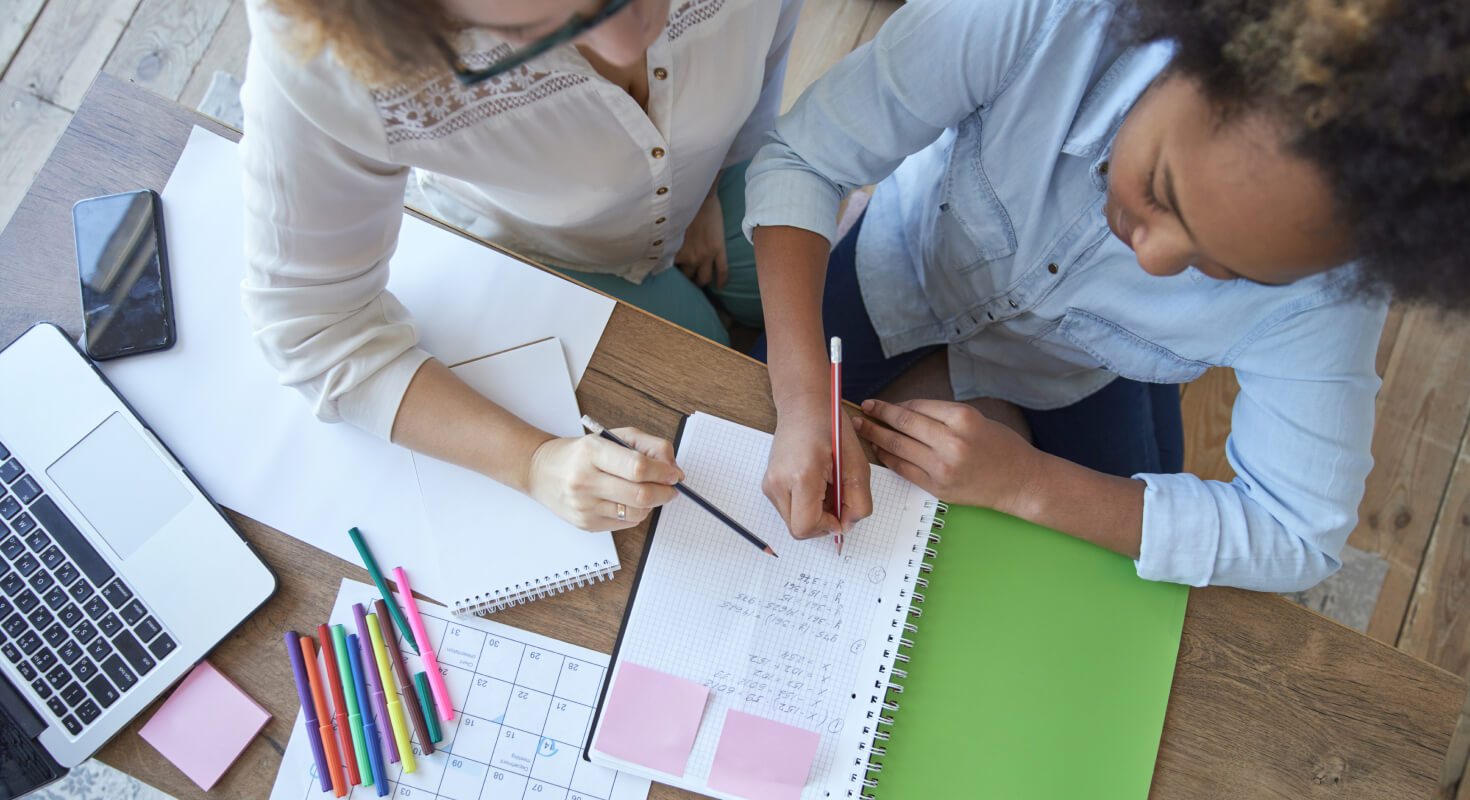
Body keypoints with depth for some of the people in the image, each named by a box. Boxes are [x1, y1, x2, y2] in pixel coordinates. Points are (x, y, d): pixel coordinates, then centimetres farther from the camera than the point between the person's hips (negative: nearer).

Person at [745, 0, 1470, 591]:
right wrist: (802, 404, -46)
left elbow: (1298, 538, -26)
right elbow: (800, 160, -32)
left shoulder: (1328, 285, -35)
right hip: (905, 274, 0)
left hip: (1080, 388, 1)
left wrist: (1024, 482, -36)